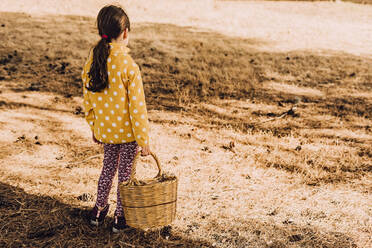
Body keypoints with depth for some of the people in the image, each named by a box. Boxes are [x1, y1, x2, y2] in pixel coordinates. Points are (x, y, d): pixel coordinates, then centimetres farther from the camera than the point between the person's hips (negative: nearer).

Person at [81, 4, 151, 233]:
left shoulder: (92, 62, -6)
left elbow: (88, 99, 4)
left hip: (105, 129, 5)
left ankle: (99, 210, 35)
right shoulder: (128, 66, -22)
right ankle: (120, 218, 25)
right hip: (127, 131, -5)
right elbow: (137, 106, -19)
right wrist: (144, 140, -11)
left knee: (108, 167, 25)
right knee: (125, 173, 12)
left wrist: (94, 128, 18)